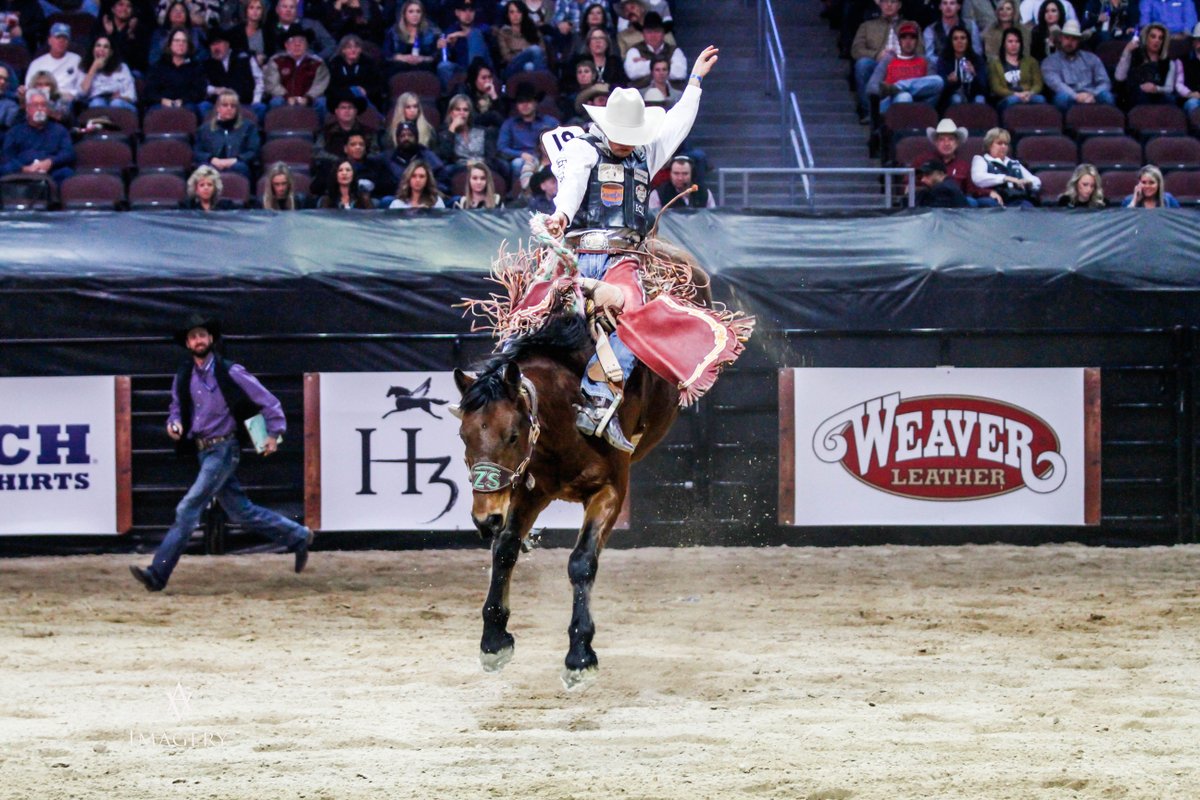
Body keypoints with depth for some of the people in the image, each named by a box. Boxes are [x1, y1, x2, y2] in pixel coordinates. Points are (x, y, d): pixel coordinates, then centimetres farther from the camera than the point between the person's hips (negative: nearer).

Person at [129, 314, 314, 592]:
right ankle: (297, 537, 30)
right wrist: (173, 424, -1)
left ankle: (158, 574, -16)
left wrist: (275, 434, -11)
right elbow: (177, 409, 21)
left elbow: (268, 402, -4)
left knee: (188, 508, -14)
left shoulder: (230, 373, -9)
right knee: (240, 511, 14)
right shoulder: (183, 378, 8)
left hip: (224, 449, -7)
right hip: (203, 451, 7)